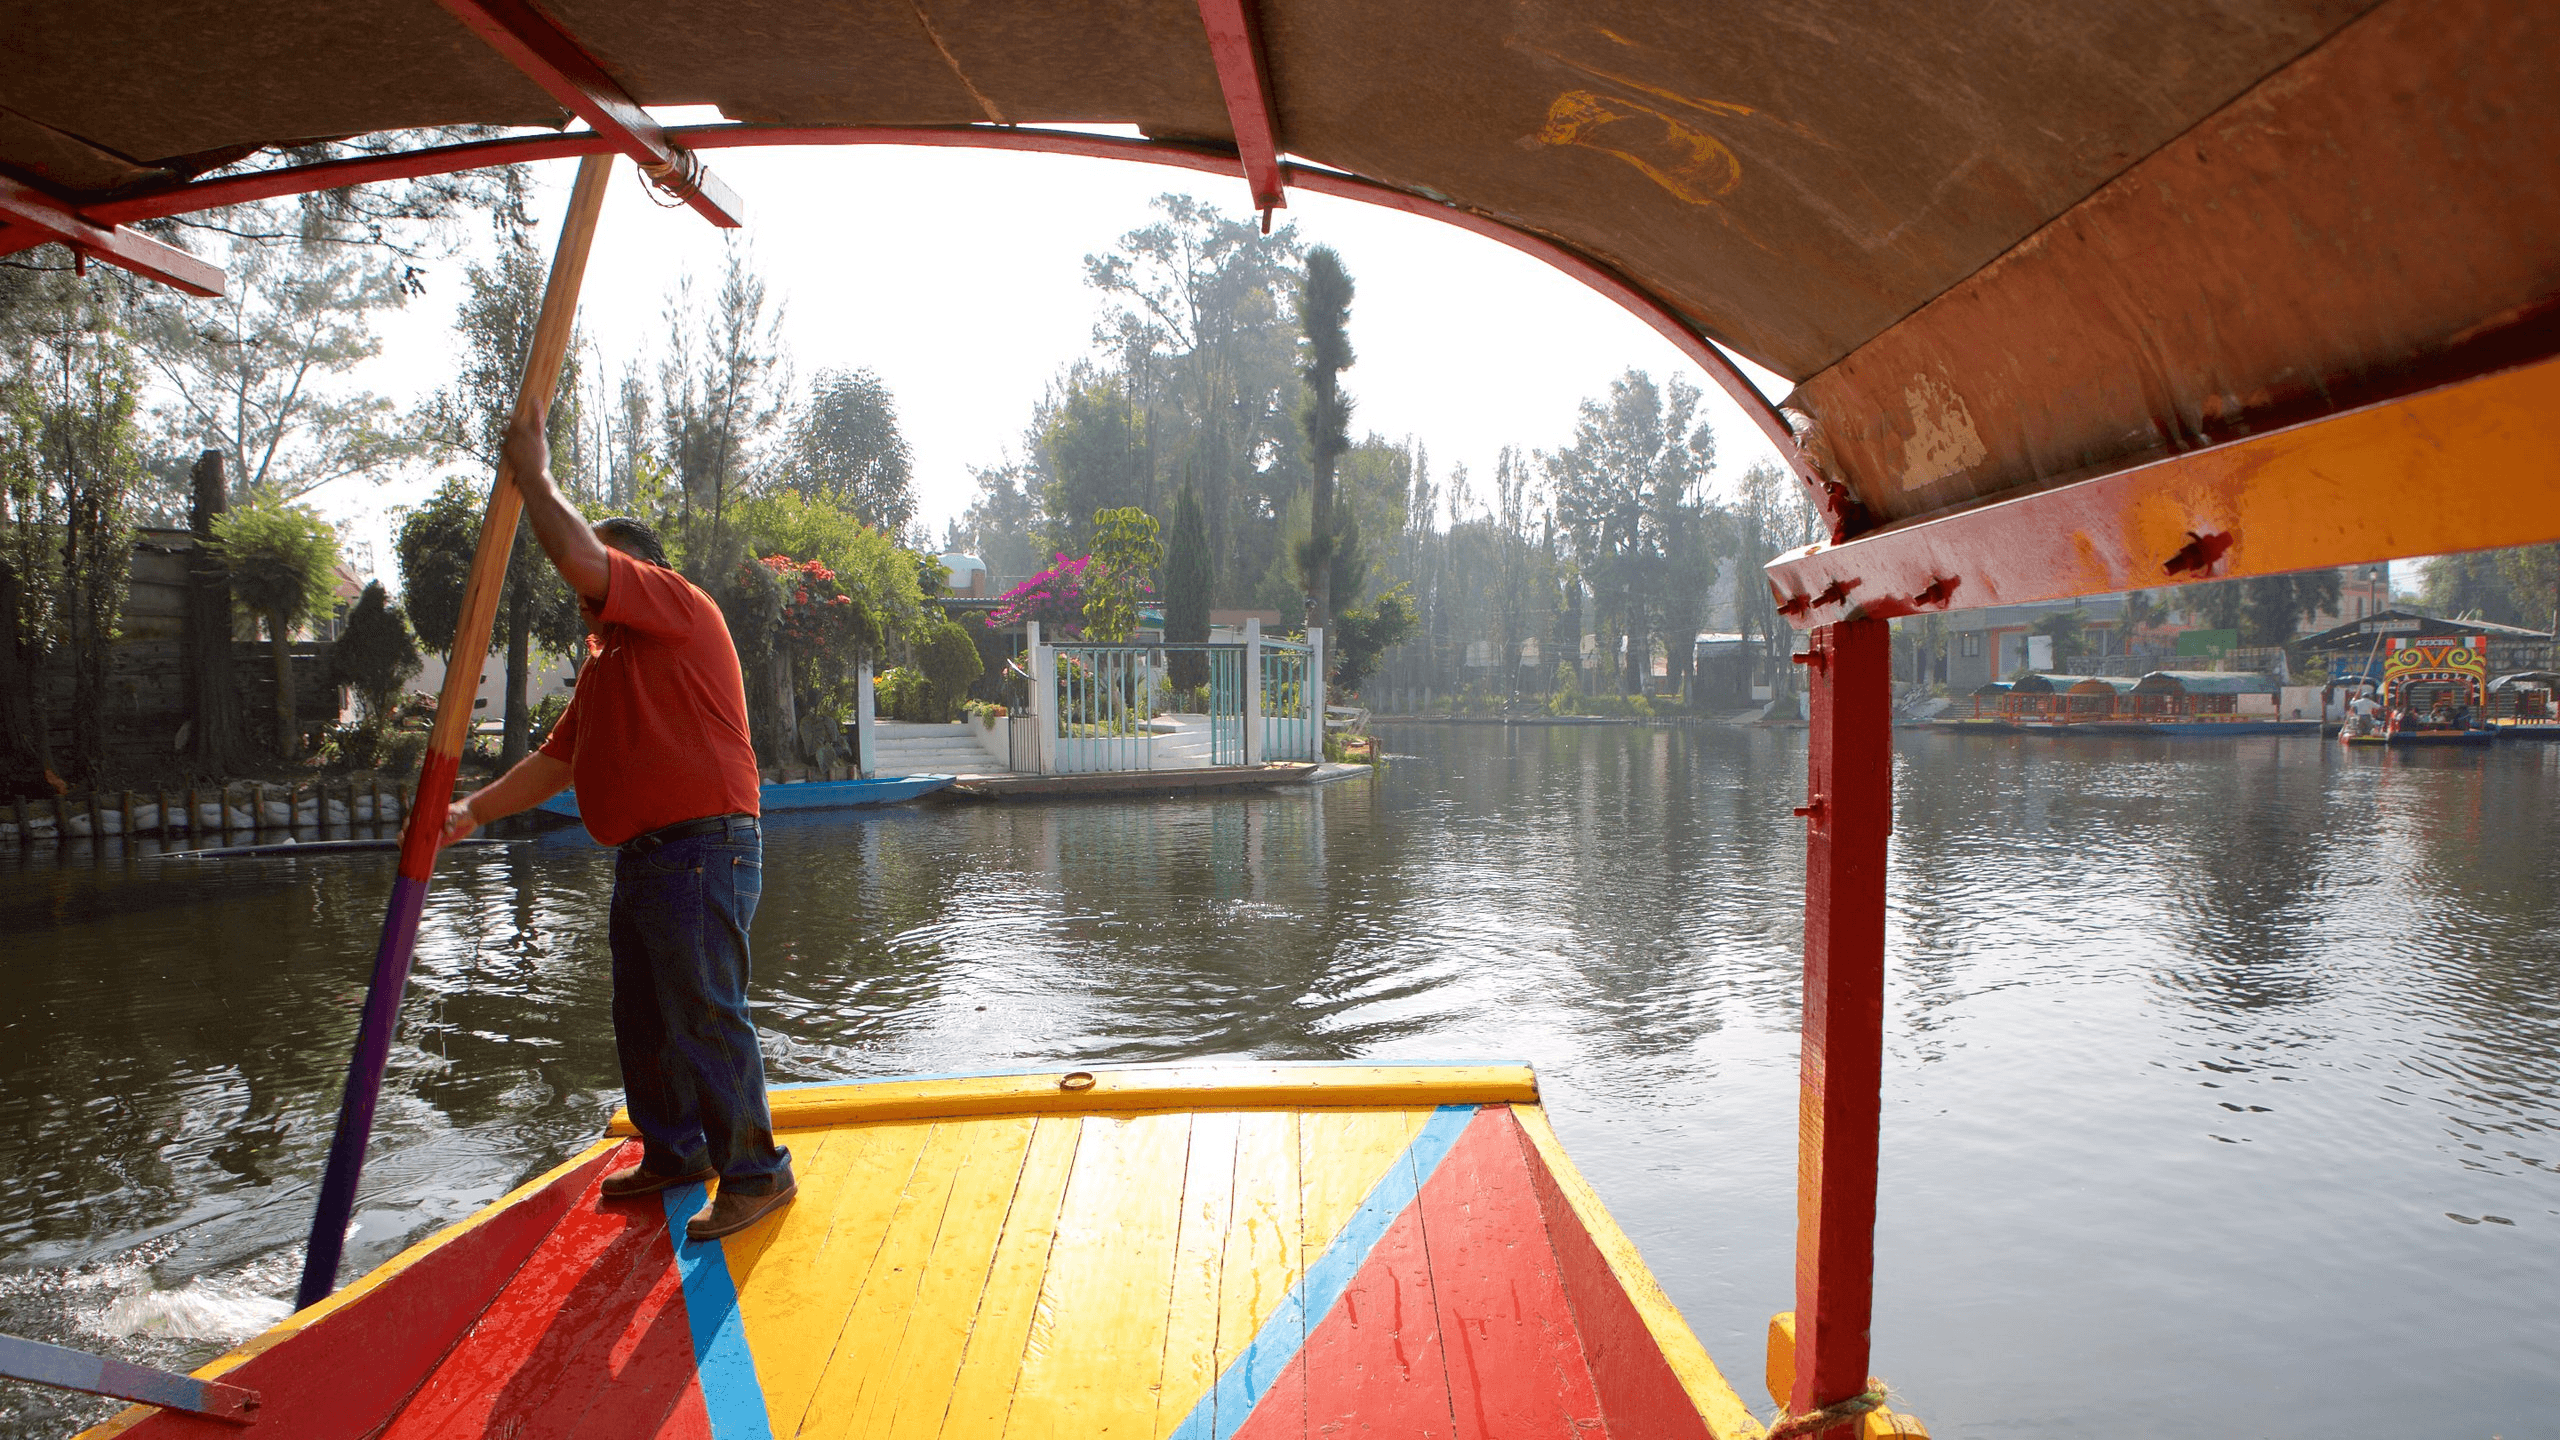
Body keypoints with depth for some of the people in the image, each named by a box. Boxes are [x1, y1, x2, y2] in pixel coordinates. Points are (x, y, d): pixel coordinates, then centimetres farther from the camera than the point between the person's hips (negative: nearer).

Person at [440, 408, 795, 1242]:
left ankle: (756, 1174, 2)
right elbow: (556, 761, 25)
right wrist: (473, 811, 16)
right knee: (642, 1020, 16)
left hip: (702, 852, -10)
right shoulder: (607, 661, 25)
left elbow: (577, 553, -17)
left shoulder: (678, 604, -3)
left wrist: (533, 477, -3)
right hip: (643, 858, 10)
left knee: (707, 1017, -8)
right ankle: (673, 1153, 31)